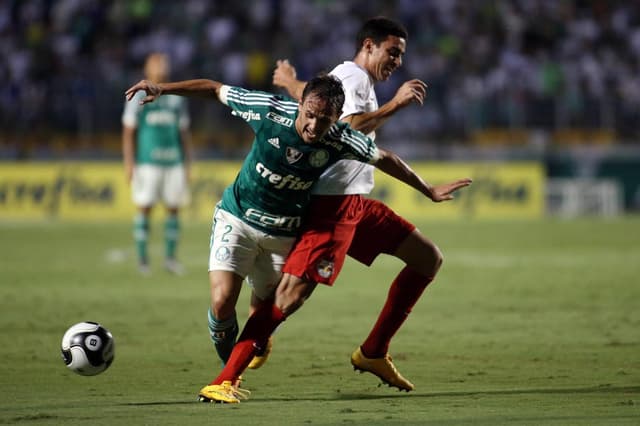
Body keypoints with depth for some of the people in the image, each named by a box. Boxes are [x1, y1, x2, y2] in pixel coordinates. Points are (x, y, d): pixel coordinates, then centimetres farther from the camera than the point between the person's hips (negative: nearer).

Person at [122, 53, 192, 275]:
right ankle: (142, 259, -1)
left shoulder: (177, 99, 13)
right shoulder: (138, 98, 2)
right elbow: (128, 132, 2)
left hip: (174, 162, 4)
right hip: (147, 162, -3)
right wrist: (129, 163, -4)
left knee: (173, 208, 1)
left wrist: (187, 164, 13)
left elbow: (184, 134, 17)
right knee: (144, 207, -5)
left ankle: (170, 257, 10)